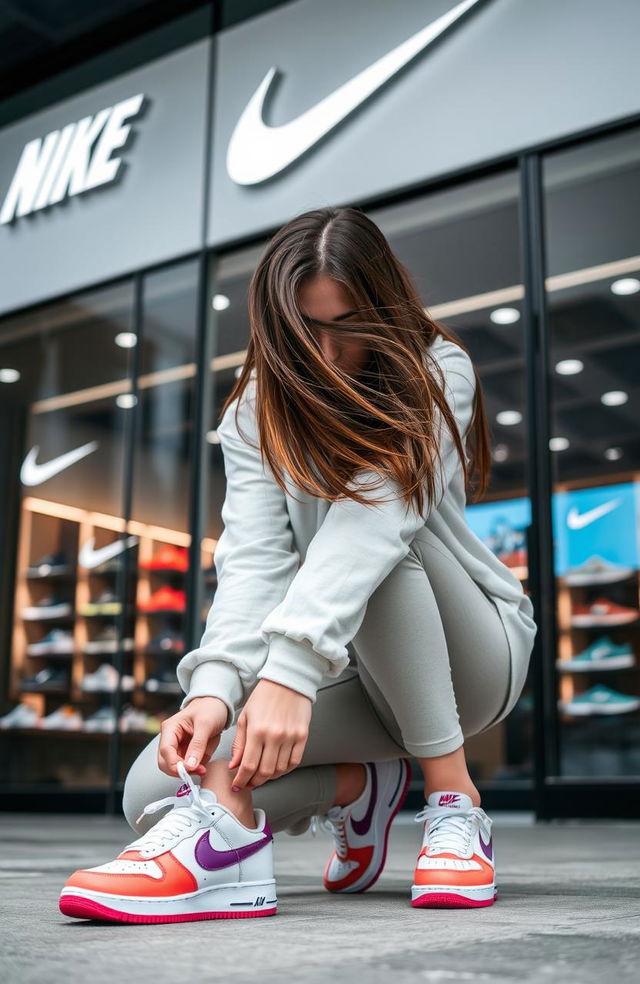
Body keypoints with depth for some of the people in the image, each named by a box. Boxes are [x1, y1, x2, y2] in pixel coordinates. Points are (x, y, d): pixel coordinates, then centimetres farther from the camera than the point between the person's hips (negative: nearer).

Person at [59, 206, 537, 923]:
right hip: (349, 677, 3)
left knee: (381, 518, -34)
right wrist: (215, 687, -38)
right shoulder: (256, 415, -2)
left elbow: (370, 523, -30)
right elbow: (253, 559, -19)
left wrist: (291, 667, -44)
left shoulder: (435, 373, -12)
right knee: (154, 791, -18)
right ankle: (358, 786, 4)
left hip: (471, 654, -3)